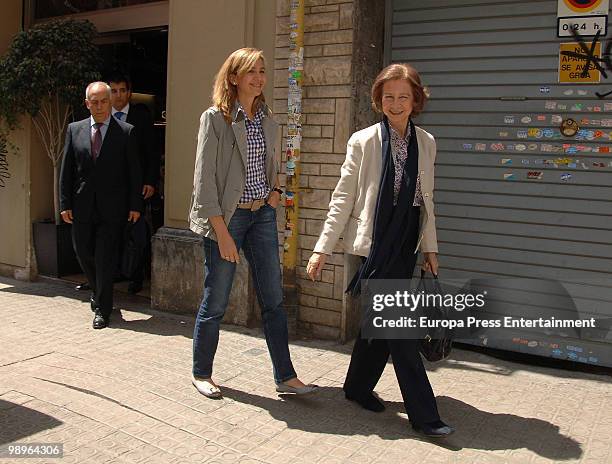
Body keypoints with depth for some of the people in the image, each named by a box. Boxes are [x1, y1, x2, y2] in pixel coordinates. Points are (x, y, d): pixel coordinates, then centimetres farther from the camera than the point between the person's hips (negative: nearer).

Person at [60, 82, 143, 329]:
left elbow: (134, 172, -1)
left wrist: (135, 205, -5)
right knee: (83, 253, 11)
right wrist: (65, 204, 1)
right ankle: (98, 291, 38)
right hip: (82, 205, 3)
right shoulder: (74, 130, 6)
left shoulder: (125, 132, -2)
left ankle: (103, 309, 12)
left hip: (112, 207, -3)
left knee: (105, 258, 0)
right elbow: (66, 170, 6)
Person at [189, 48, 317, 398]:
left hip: (263, 215, 6)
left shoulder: (267, 120, 9)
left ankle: (285, 376, 17)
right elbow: (204, 178, -13)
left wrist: (276, 190, 2)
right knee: (215, 302, 5)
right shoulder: (215, 118, -9)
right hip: (227, 216, -5)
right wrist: (222, 232, -17)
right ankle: (202, 374, 25)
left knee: (274, 299, 6)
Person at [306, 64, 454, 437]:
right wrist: (323, 248, -7)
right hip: (376, 242, -5)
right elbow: (343, 198, -4)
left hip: (407, 244, 5)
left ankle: (359, 387, 32)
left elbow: (426, 199, 15)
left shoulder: (426, 143, 9)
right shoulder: (363, 141, -4)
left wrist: (430, 248, 15)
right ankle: (424, 414, 3)